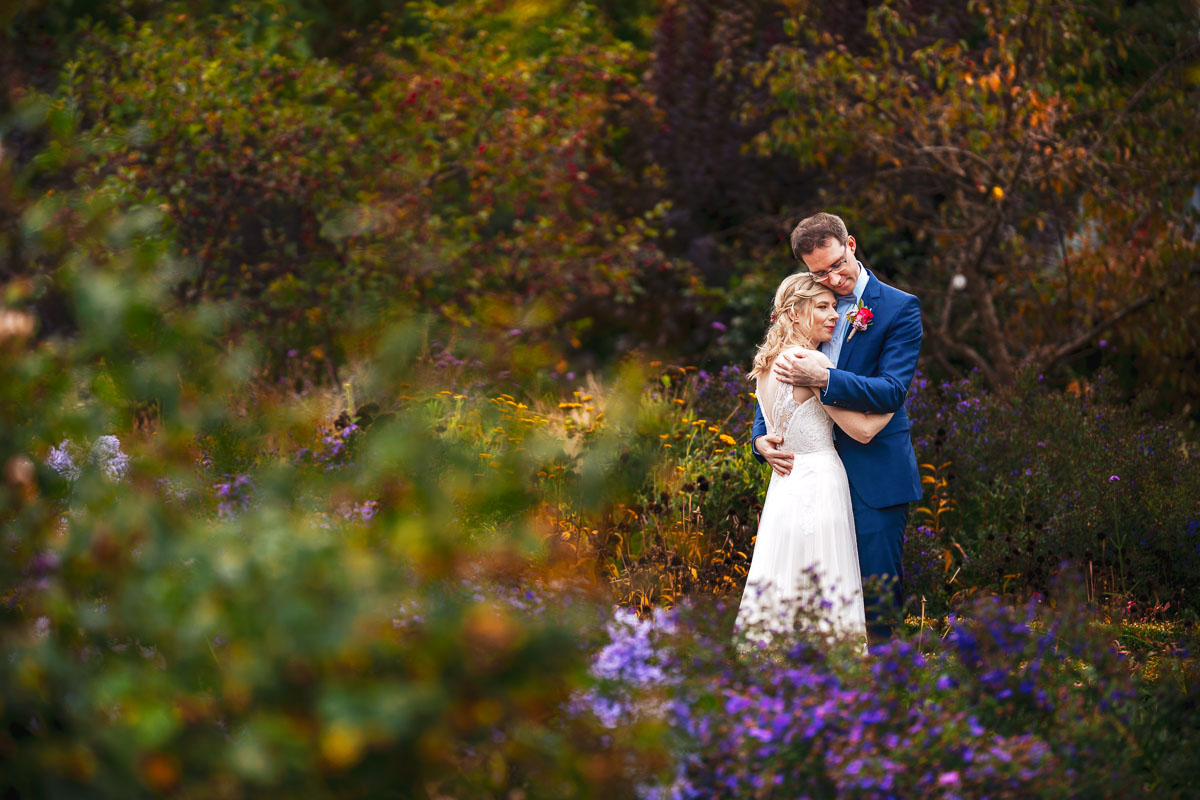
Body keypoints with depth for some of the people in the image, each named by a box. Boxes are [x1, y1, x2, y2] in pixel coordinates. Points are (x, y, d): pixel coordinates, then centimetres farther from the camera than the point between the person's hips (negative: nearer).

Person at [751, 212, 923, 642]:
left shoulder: (899, 308, -6)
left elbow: (892, 392, -15)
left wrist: (823, 378, -27)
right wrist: (760, 437, -2)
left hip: (874, 476, -5)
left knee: (874, 601, -3)